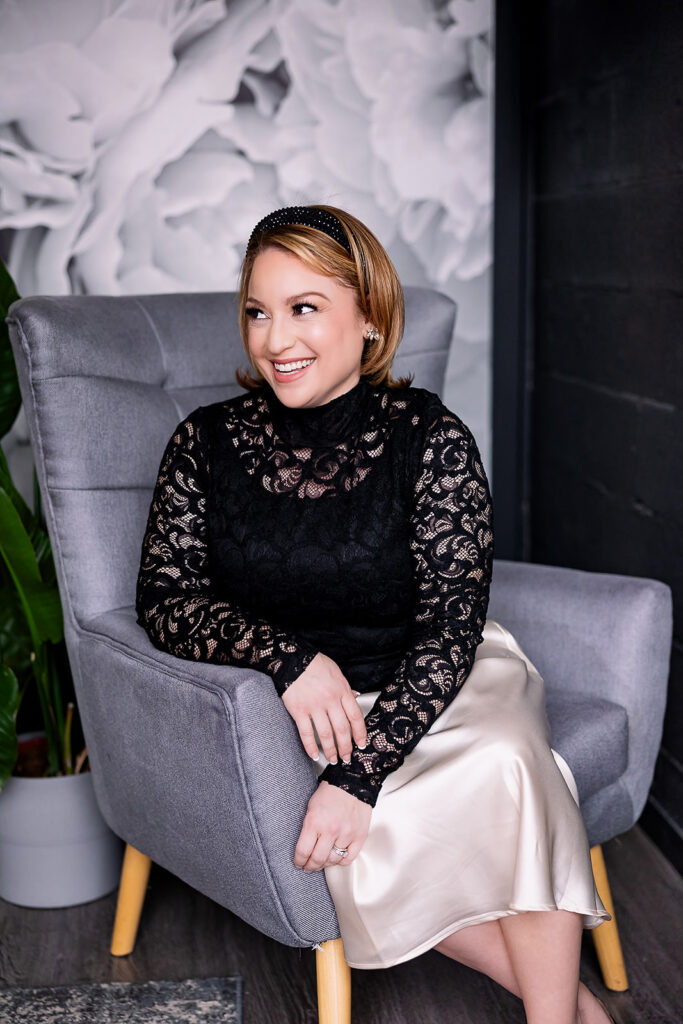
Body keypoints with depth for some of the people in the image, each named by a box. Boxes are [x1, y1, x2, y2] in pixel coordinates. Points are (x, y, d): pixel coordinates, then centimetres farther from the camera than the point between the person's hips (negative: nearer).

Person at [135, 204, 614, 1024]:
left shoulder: (430, 437, -9)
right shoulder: (207, 442, -2)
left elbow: (450, 625, -13)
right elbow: (164, 600, -4)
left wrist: (359, 772, -25)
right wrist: (288, 656, -24)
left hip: (436, 682, 0)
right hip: (285, 709, 1)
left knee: (508, 764, -33)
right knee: (355, 842, -30)